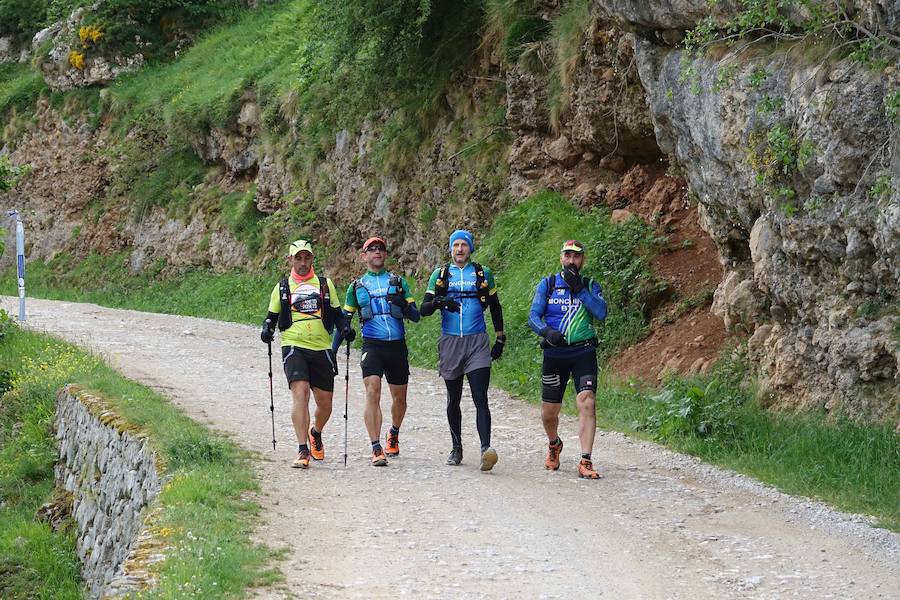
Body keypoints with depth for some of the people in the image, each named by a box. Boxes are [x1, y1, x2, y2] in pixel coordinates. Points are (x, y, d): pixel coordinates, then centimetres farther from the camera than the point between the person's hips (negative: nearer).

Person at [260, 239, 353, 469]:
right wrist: (267, 329, -5)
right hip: (294, 347, -2)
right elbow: (272, 316, 16)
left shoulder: (325, 284, 13)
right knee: (300, 392, -21)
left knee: (325, 403, 6)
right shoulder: (283, 287, 11)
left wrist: (345, 328, -4)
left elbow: (337, 313, 16)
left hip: (322, 349, 2)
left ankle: (315, 433, 40)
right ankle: (303, 451, -20)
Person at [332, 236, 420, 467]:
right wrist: (332, 351, 5)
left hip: (397, 345, 2)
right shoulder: (356, 287, 12)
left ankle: (394, 434, 39)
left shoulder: (399, 282, 11)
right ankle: (376, 448, -20)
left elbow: (416, 316, 7)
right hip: (372, 345, -2)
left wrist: (402, 304, -15)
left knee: (399, 397, 11)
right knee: (373, 393, -19)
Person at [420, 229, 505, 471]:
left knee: (480, 399, -14)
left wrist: (500, 339, 14)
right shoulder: (440, 275, 8)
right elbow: (424, 309, 2)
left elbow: (495, 307, 18)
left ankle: (486, 449, -26)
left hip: (477, 342, -2)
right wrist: (437, 302, -20)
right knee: (453, 399, 10)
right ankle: (456, 447, 23)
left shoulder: (483, 274, 9)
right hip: (450, 342, 2)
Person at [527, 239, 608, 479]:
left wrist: (579, 289, -18)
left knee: (587, 403, -19)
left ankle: (585, 462, -19)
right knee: (549, 412, 6)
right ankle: (554, 445, 39)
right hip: (554, 354, 1)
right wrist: (547, 332, -23)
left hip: (584, 353, -1)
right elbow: (533, 316, -3)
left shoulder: (591, 286, 6)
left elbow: (601, 312, -12)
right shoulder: (547, 285, 6)